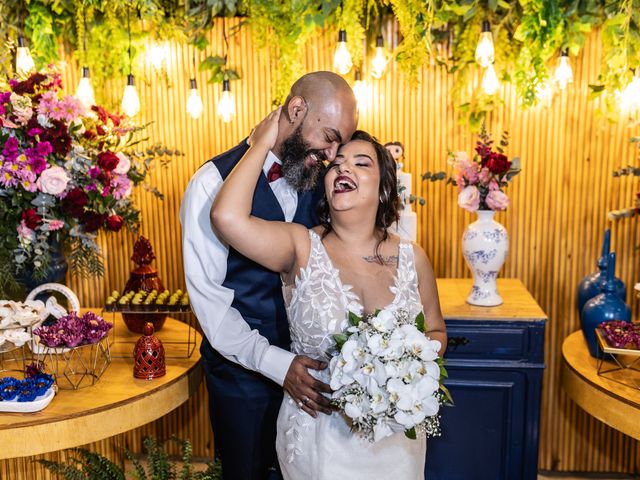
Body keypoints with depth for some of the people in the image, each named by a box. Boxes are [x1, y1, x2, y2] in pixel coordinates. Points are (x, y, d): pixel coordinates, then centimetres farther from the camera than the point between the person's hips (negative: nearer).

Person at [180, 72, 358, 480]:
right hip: (243, 367, -4)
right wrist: (276, 363, -26)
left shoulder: (318, 180, 0)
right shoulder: (215, 182, -16)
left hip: (307, 363, 4)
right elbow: (207, 295, -18)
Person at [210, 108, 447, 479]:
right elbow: (227, 217, -30)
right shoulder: (303, 248, -13)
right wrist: (262, 144, -18)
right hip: (317, 432, -2)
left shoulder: (412, 258, -5)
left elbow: (437, 332, 8)